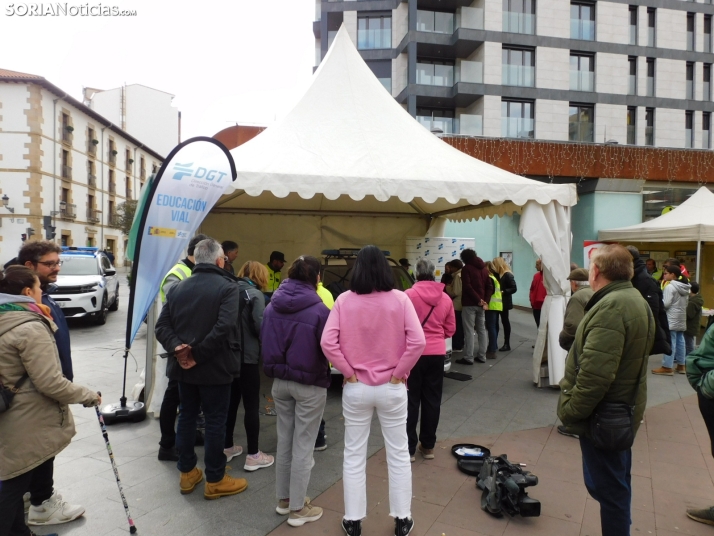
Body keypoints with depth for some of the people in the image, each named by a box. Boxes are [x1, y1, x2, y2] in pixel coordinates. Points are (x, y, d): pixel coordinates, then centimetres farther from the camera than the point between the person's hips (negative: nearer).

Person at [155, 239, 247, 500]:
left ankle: (187, 473, 28)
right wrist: (198, 353, -18)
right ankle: (215, 481, 15)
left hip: (183, 366, 6)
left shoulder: (177, 287, 7)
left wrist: (177, 347, -12)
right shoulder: (227, 287, -13)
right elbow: (224, 327, -26)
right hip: (215, 367, -6)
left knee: (187, 416, 17)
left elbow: (162, 326, 0)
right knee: (215, 421, 4)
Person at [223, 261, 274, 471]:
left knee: (230, 401, 17)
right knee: (251, 405, 2)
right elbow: (260, 326, -17)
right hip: (247, 356, -6)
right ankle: (253, 455, 9)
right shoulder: (255, 294, -11)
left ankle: (227, 447, 28)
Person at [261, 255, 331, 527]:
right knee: (303, 446, 6)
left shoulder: (272, 306, -1)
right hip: (310, 385, -5)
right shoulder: (319, 310, -19)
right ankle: (298, 508, 19)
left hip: (279, 382, 6)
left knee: (284, 441, 18)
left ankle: (283, 499, 32)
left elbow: (265, 343, 8)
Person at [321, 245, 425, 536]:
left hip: (356, 388, 0)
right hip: (392, 388, 0)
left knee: (354, 455, 15)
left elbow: (327, 342, -15)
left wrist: (349, 372, -6)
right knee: (398, 454, 16)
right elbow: (418, 342, -17)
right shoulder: (399, 299, -10)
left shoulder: (344, 300, -10)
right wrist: (398, 373, -7)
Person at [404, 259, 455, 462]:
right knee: (432, 400, 13)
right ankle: (428, 446, 24)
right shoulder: (446, 298, 3)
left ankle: (408, 448, 12)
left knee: (411, 400, 6)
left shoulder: (408, 295, -11)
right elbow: (450, 329, 10)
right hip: (437, 354, 4)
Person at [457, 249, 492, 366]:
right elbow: (490, 287, 8)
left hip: (469, 304, -7)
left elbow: (467, 287, -17)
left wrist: (478, 300, -14)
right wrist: (485, 301, 0)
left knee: (469, 331, -5)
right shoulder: (484, 268, 15)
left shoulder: (466, 268, -6)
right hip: (481, 304, 7)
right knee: (482, 330, 11)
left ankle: (468, 358, -5)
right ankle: (482, 356, 15)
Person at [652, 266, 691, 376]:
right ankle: (681, 365, 18)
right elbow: (686, 303, 17)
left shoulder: (670, 287, -15)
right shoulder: (684, 287, 13)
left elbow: (666, 304, -18)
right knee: (680, 341, 12)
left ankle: (667, 367, -5)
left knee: (670, 342, -7)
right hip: (681, 318, 9)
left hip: (672, 318, -9)